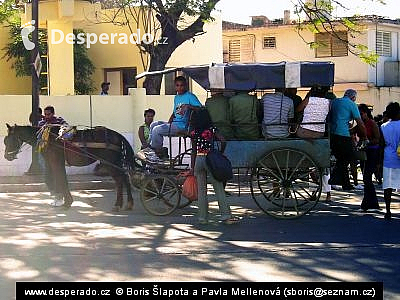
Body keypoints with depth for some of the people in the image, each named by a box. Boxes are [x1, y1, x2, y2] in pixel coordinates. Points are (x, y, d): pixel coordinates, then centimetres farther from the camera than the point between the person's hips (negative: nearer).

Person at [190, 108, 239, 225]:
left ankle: (203, 217, 10)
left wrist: (192, 167, 10)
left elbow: (194, 151, 5)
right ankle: (226, 216, -1)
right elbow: (223, 141, -16)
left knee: (201, 190, 8)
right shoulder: (212, 129, -3)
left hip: (198, 160, 3)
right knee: (219, 189, 2)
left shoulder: (194, 132, 3)